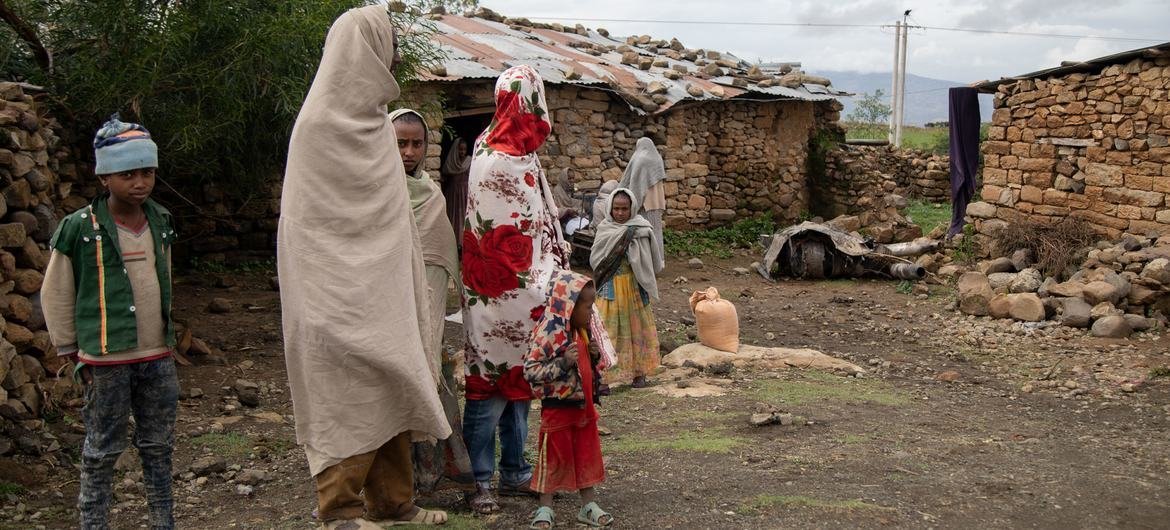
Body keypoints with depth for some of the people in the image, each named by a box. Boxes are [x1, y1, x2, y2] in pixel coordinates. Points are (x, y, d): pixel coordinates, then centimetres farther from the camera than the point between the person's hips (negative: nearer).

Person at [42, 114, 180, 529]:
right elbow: (55, 297, -1)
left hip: (158, 358, 5)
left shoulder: (160, 223, 6)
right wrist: (73, 354, 0)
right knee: (103, 450, 4)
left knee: (159, 446, 12)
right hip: (107, 361, -5)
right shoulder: (80, 228, -9)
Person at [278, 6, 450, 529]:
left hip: (381, 292, 8)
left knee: (391, 393, 11)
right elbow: (309, 219, -11)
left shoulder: (370, 121, 12)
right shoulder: (320, 123, -12)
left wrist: (401, 290, 14)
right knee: (352, 397, -3)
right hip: (343, 296, -8)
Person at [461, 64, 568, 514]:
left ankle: (513, 471, 26)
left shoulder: (519, 154, 12)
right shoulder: (499, 161, -17)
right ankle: (479, 480, 9)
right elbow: (504, 241, -19)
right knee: (492, 383, -1)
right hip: (502, 296, -9)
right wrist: (538, 292, -16)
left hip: (520, 295, 9)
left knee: (516, 379, 15)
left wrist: (550, 279, 11)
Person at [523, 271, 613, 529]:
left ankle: (589, 506, 26)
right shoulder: (548, 334, -20)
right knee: (554, 458, 5)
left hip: (584, 406, 7)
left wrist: (595, 357, -3)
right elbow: (530, 371, -23)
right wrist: (562, 363, -30)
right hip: (557, 408, -7)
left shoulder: (583, 333, 6)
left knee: (587, 456, 14)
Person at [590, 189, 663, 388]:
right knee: (605, 329, -5)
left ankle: (639, 372, 23)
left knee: (637, 327, 10)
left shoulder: (641, 228, -3)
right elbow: (594, 260, -4)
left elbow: (651, 262, 1)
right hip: (611, 287, 0)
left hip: (634, 286, 0)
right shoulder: (604, 229, 0)